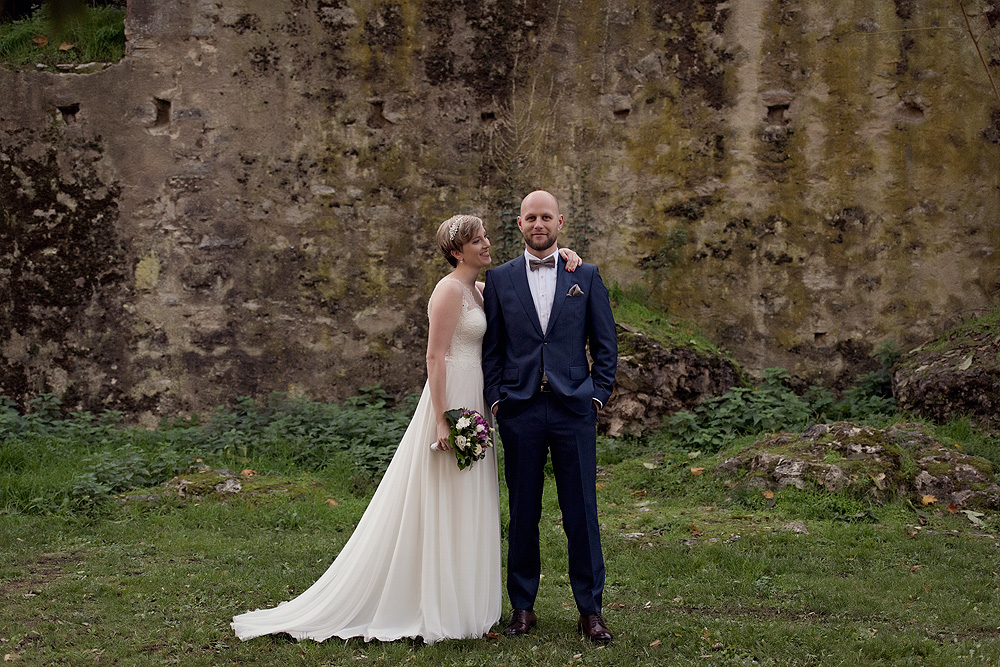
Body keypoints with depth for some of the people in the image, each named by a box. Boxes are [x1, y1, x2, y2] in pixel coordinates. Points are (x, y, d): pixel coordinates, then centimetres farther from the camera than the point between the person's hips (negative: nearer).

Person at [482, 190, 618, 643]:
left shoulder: (586, 275, 7)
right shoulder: (500, 279, 7)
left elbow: (606, 343, 9)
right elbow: (490, 347, 9)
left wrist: (598, 394, 1)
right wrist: (494, 399, 1)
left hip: (573, 407, 0)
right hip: (518, 409, 1)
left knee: (581, 511, 1)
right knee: (523, 512, 6)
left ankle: (590, 609, 11)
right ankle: (523, 606, 17)